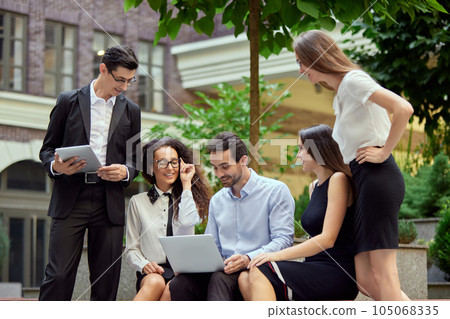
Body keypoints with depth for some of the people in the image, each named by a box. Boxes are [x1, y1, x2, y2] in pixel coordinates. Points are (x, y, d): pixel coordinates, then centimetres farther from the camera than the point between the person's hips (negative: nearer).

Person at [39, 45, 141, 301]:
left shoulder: (131, 111, 14)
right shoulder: (69, 101, 7)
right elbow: (48, 148, 9)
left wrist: (125, 171, -5)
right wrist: (55, 165, -13)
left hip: (110, 202, 3)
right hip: (71, 200, -2)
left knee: (107, 278, 2)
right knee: (59, 275, -8)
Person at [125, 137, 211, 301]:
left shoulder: (188, 198, 14)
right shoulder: (138, 202, 14)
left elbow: (187, 222, -12)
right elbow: (131, 249, 13)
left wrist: (186, 183, -2)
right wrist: (144, 265, -9)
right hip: (152, 272, 0)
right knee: (155, 282, -36)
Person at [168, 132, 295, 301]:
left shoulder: (276, 190, 3)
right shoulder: (217, 200, 23)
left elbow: (283, 239, -7)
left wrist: (249, 259, -24)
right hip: (226, 270, 5)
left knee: (220, 278, -38)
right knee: (178, 284, -26)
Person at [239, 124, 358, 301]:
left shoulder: (338, 180, -8)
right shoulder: (314, 187, 19)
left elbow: (328, 239, -16)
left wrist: (278, 255, -19)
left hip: (336, 273, -8)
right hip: (315, 269, 8)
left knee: (260, 272, -23)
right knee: (245, 279, -9)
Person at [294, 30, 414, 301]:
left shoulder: (353, 80, -6)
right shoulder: (341, 91, 24)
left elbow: (403, 109, -20)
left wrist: (384, 152, -12)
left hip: (377, 176, -10)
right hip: (362, 178, 10)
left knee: (382, 273, -12)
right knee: (366, 278, 2)